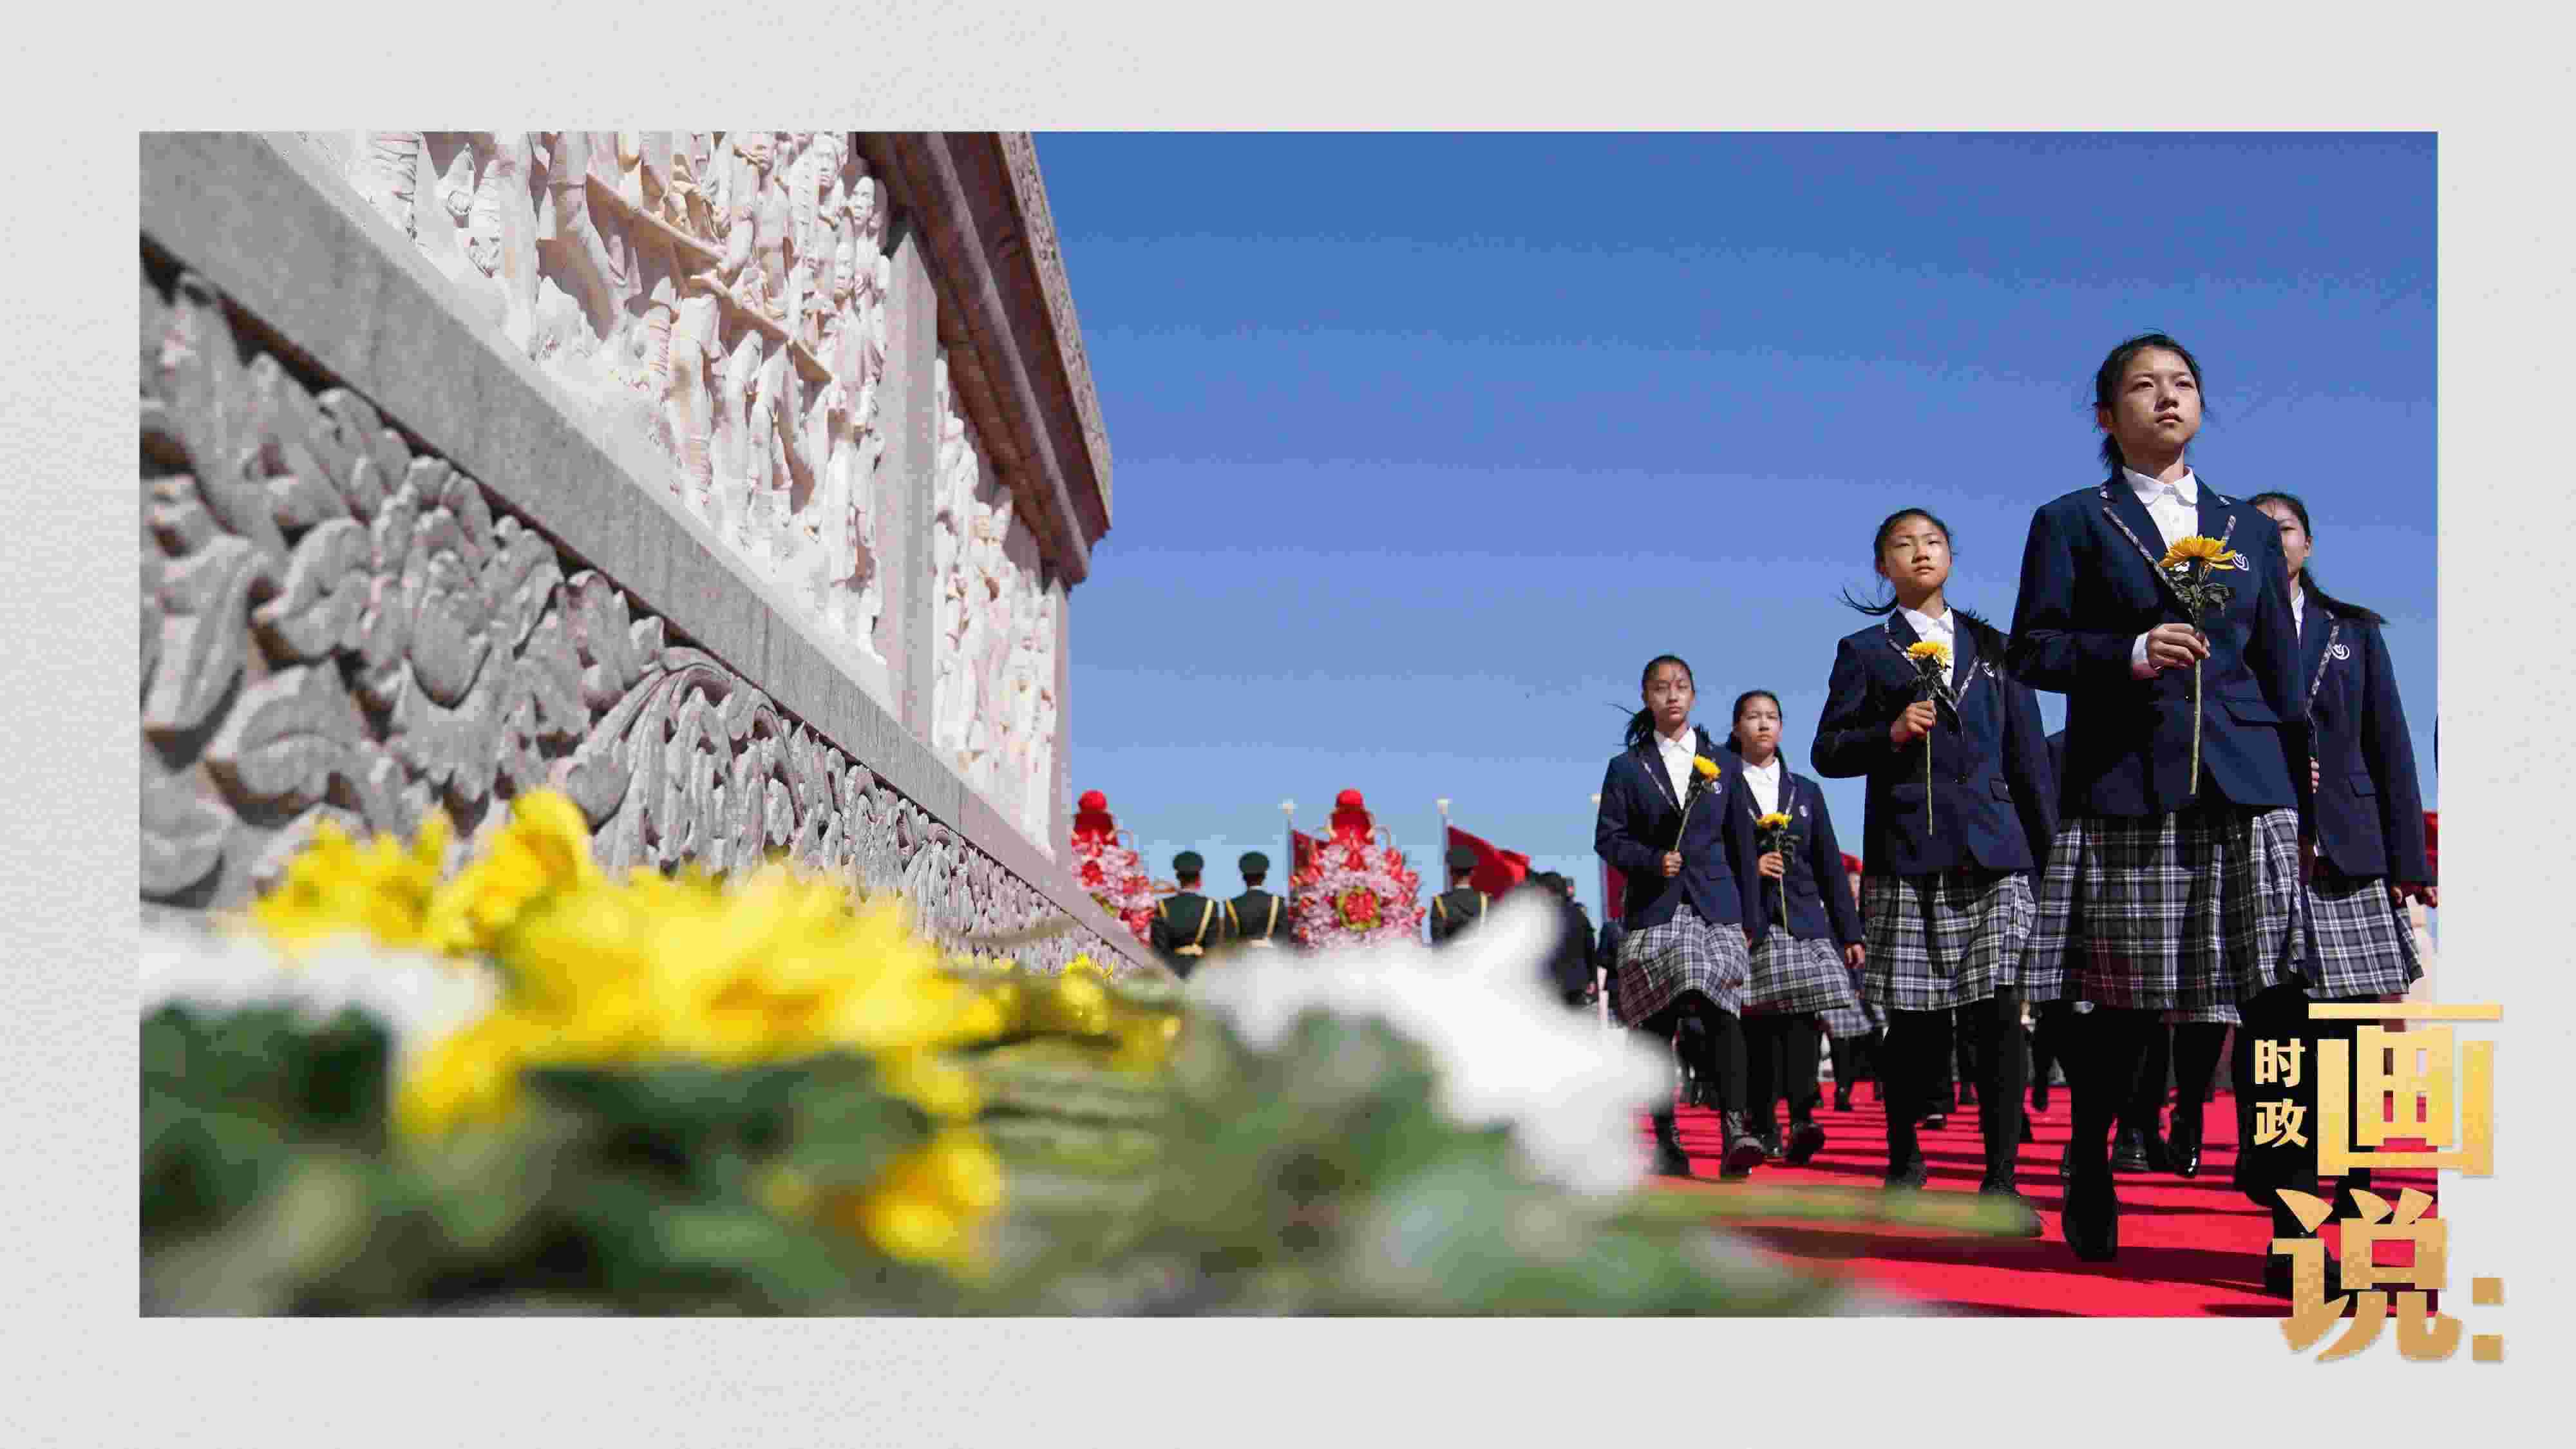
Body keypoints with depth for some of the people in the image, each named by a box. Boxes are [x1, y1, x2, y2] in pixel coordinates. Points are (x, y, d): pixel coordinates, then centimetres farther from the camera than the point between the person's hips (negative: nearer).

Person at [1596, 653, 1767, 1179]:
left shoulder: (1722, 764, 11)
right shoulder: (1626, 767, 7)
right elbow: (1608, 839, 3)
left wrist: (1748, 910, 8)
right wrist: (1652, 861, -14)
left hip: (1715, 908, 0)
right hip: (1653, 912, 0)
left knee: (1722, 1013, -16)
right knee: (1658, 1025, 1)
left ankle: (1733, 1132, -26)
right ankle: (1666, 1140, 9)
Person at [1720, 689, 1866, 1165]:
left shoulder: (1806, 791, 17)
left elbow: (1830, 867, 14)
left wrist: (1850, 932, 9)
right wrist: (1751, 868, -13)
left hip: (1804, 920, 2)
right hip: (1748, 923, -2)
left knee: (1801, 1012, -14)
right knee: (1758, 1023, -3)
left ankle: (1802, 1119, -22)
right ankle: (1763, 1129, 2)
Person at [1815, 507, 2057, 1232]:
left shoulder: (1994, 647, 18)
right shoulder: (1864, 650, 10)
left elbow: (2028, 755, 16)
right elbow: (1829, 751, 5)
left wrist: (2047, 847, 10)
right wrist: (1890, 735, -13)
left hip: (1994, 854, 2)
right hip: (1907, 859, -2)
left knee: (1999, 1014, -8)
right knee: (1916, 1022, 1)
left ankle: (2001, 1181, -5)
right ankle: (1903, 1158, 20)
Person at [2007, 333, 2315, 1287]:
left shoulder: (2248, 529, 19)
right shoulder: (2071, 522, 10)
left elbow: (2282, 674, 17)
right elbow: (2034, 650, 1)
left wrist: (2304, 803, 11)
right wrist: (2130, 654, -16)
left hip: (2248, 788, 3)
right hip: (2124, 788, -2)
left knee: (2280, 998, -7)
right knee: (2116, 1003, 2)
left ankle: (2292, 1223, -2)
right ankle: (2088, 1186, 23)